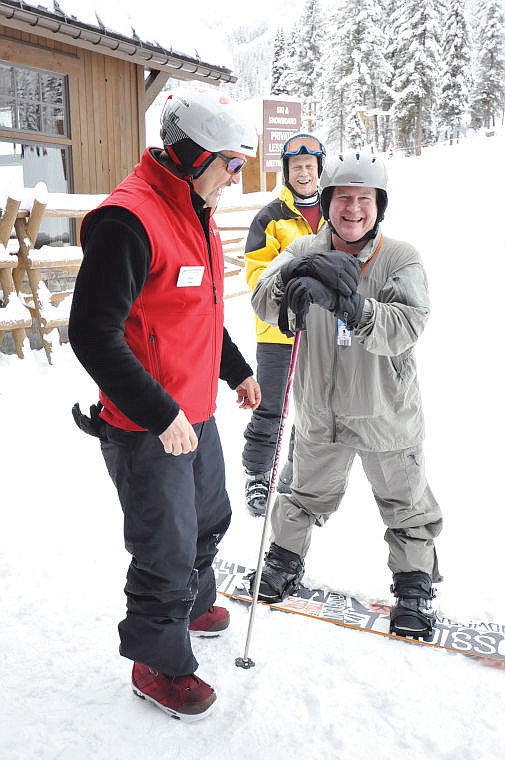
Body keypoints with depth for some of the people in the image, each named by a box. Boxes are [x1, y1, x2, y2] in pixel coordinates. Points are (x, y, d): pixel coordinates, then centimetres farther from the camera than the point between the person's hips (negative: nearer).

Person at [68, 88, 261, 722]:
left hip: (195, 414, 10)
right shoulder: (129, 219, -23)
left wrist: (236, 370, 23)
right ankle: (157, 663, 29)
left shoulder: (197, 214, 9)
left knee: (209, 516, 25)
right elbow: (92, 332, -27)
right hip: (147, 429, -10)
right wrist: (161, 413, -26)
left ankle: (191, 605, 51)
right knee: (168, 548, 5)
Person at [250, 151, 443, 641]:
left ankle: (415, 584, 37)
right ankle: (285, 559, 45)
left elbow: (405, 328, -26)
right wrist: (291, 278, -38)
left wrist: (354, 309, -44)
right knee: (307, 495, 21)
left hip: (385, 413, -1)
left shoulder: (400, 259, -12)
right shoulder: (306, 252, -4)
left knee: (405, 504, 14)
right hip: (320, 411, 2)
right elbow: (263, 306, -16)